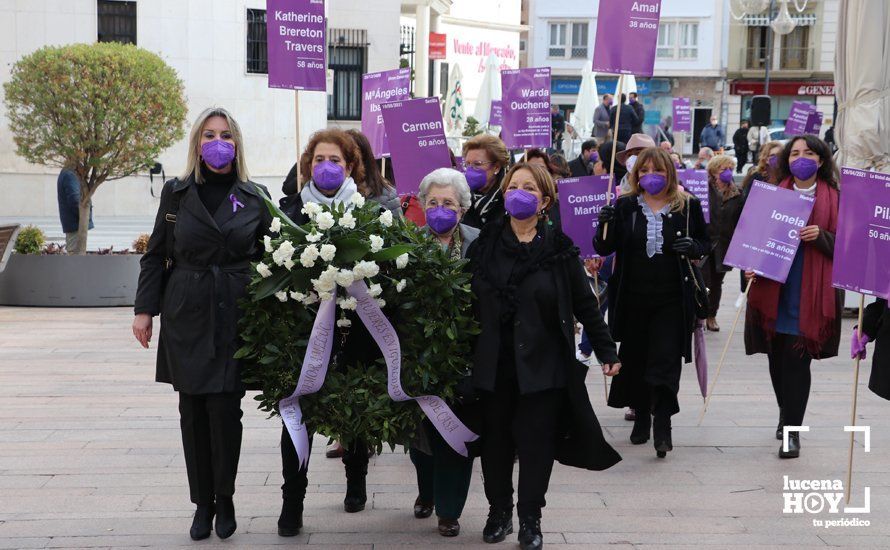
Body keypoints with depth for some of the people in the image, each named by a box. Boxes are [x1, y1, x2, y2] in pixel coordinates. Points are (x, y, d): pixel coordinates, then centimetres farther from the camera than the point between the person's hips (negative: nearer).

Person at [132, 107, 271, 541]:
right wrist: (144, 308, 3)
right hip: (186, 316, 1)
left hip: (235, 318, -1)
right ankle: (202, 502, 15)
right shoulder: (176, 193, 7)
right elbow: (156, 255, 9)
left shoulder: (255, 197, 5)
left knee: (224, 408, -5)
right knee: (193, 411, 4)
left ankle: (224, 501, 11)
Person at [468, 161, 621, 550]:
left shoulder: (559, 249, -2)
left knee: (536, 439, 1)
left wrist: (605, 350, 3)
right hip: (493, 363, 2)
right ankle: (499, 511, 25)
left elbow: (585, 304, 2)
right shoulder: (485, 244, 3)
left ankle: (530, 519, 14)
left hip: (543, 364, -2)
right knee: (495, 439, 9)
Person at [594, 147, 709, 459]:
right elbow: (604, 249, 3)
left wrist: (693, 247, -10)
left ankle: (662, 426, -8)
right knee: (635, 358, 10)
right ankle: (641, 418, 27)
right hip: (633, 297, 2)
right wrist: (604, 226, -17)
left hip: (672, 299, -2)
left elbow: (706, 243, 13)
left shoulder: (687, 206, 3)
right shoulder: (625, 206, 4)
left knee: (666, 360, -10)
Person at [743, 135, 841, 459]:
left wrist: (820, 236, -18)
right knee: (778, 358, 10)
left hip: (810, 294, -3)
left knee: (797, 360, -6)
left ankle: (792, 431, 2)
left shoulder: (834, 198, 3)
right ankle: (788, 414, 34)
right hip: (774, 289, 3)